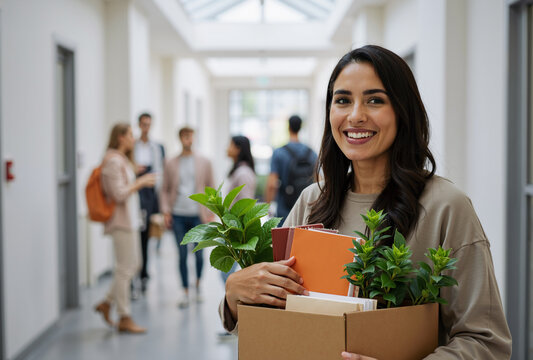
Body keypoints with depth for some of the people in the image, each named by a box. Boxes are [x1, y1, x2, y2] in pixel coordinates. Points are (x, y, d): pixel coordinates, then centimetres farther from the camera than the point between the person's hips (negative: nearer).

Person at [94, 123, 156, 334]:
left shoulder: (122, 160, 17)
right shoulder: (114, 161, -15)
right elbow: (119, 194, -20)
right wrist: (140, 182, -12)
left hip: (129, 219, 10)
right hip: (122, 221, -10)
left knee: (133, 265, 14)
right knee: (125, 269, -4)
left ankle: (107, 303, 22)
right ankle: (124, 318, 3)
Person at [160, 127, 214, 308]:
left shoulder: (204, 162, 5)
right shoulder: (171, 164, 6)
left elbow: (211, 189, 7)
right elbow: (165, 190, 10)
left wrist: (210, 214, 0)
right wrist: (166, 211, -1)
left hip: (197, 215, 0)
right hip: (178, 215, 1)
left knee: (199, 253, 1)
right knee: (182, 255, 3)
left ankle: (198, 284, 26)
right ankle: (185, 291, 12)